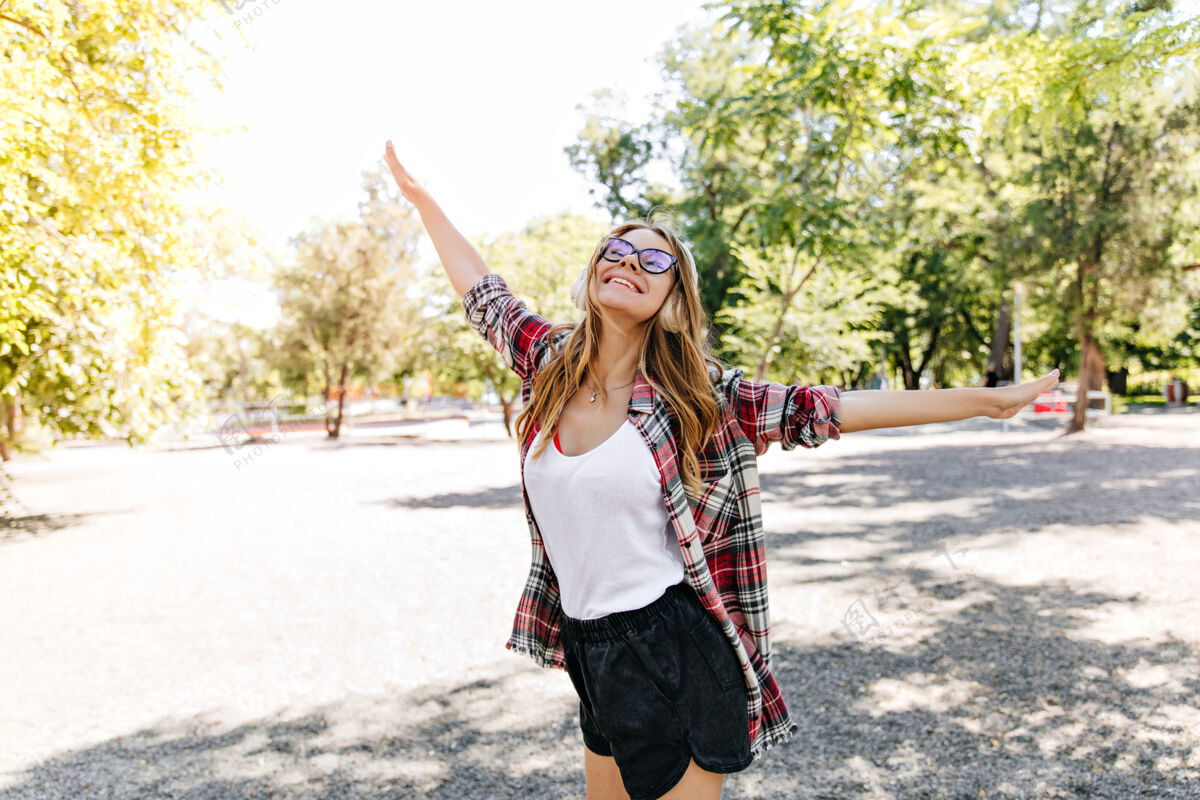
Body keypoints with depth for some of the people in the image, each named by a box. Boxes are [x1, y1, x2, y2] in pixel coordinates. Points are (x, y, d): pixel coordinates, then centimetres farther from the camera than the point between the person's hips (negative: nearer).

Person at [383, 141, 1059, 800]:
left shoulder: (698, 396, -8)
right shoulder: (549, 360, 1)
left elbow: (829, 410, -7)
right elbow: (483, 294, 16)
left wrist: (988, 400, -5)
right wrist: (423, 198, 24)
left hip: (679, 653, -4)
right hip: (590, 652, 4)